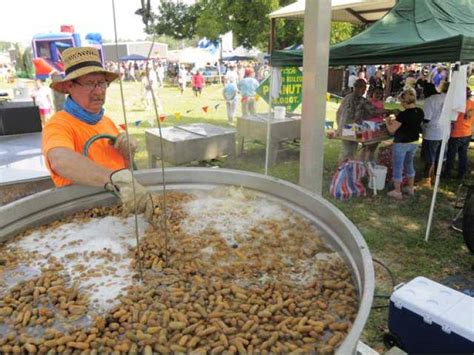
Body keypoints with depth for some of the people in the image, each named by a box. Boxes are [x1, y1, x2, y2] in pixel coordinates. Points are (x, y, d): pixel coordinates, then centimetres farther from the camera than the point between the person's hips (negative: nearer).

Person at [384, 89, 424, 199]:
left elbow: (391, 130, -19)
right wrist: (395, 120, 17)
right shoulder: (420, 112, -1)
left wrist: (387, 121, 0)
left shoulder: (403, 114, -24)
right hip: (413, 143, 8)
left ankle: (397, 192, 14)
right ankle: (411, 188, 34)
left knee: (398, 167, 5)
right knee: (409, 164, 23)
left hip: (401, 144, -7)